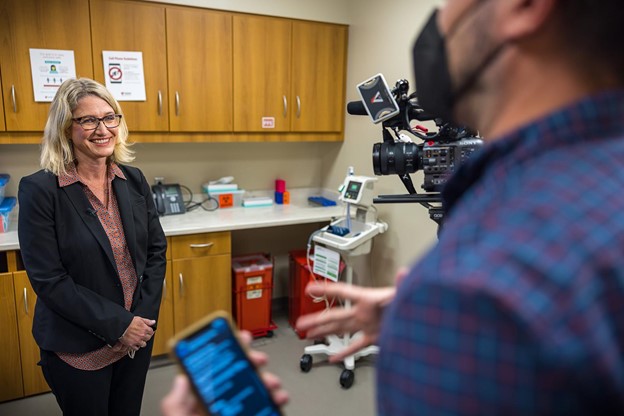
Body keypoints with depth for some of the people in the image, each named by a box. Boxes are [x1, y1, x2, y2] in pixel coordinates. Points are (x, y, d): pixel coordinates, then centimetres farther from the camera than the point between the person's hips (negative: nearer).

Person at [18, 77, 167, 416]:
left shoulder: (133, 180, -2)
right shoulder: (39, 189, -15)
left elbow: (156, 249, 3)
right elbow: (48, 280, -16)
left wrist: (144, 315, -8)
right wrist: (117, 324, -17)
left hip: (137, 335, 4)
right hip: (77, 348, -4)